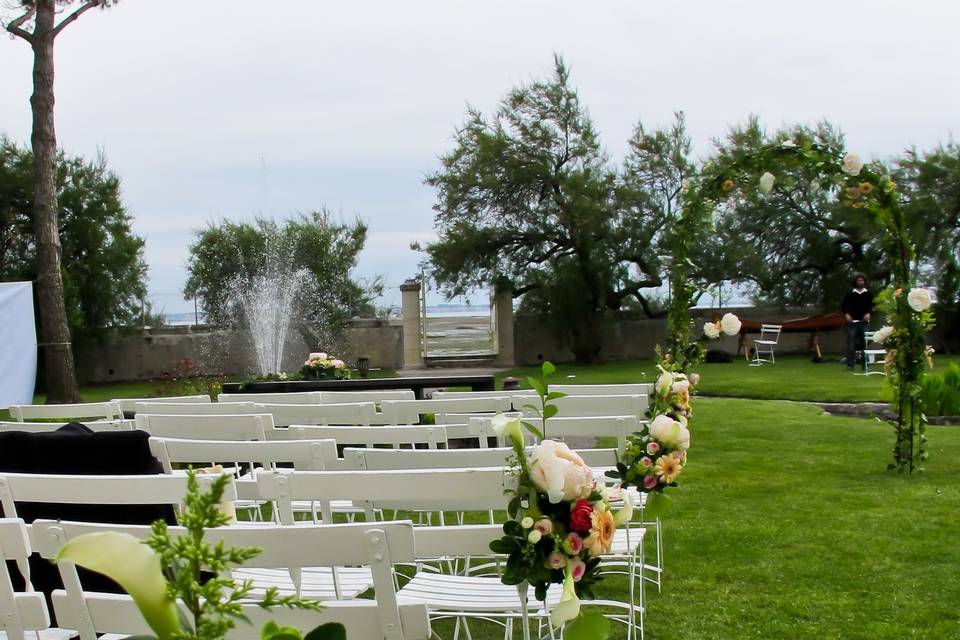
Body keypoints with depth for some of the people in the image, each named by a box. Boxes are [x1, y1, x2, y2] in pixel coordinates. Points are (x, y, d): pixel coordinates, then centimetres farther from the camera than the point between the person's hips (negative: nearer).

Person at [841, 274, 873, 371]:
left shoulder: (869, 294, 7)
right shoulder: (850, 293, 5)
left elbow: (872, 305, 10)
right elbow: (843, 305, 8)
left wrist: (869, 313, -7)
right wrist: (846, 314, -7)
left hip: (864, 321, 1)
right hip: (852, 321, -1)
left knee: (864, 342, 1)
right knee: (851, 343, -4)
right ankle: (850, 364, -2)